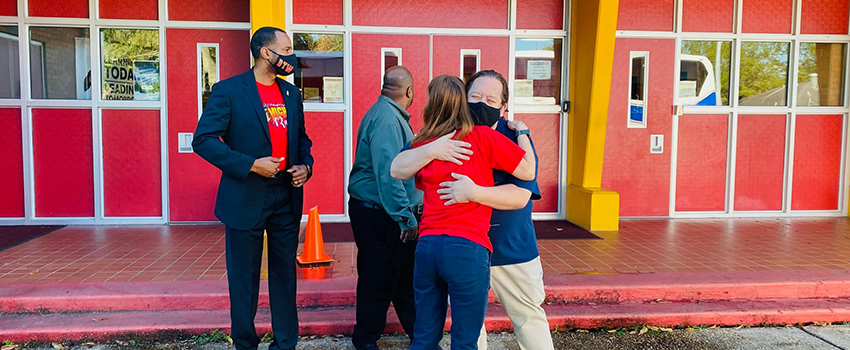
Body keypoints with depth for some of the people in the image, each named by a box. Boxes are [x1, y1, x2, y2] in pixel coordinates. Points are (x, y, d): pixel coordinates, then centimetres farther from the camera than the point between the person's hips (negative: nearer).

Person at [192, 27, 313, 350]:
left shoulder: (291, 93, 11)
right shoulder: (228, 90, -7)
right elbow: (203, 139, -13)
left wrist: (305, 166, 0)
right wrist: (250, 164, -20)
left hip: (287, 198, 5)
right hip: (246, 199, -5)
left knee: (285, 274, 12)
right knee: (244, 278, 8)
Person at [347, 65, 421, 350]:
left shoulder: (392, 115, 13)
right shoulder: (386, 119, -20)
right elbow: (388, 174, -27)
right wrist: (406, 218, -25)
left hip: (387, 212, 10)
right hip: (378, 215, -10)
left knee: (405, 273, 18)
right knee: (379, 277, 3)